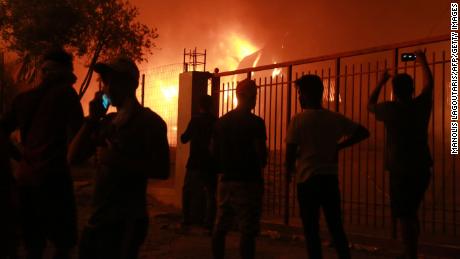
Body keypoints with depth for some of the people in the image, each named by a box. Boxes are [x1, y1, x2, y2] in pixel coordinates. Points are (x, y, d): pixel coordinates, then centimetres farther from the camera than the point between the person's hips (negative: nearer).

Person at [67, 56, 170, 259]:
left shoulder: (149, 121, -6)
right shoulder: (106, 121, 13)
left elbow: (162, 170, -16)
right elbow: (74, 157, 4)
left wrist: (118, 161, -21)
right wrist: (92, 120, -5)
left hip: (126, 222, -6)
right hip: (97, 219, 7)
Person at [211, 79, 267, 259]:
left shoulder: (221, 121, 8)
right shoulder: (255, 122, -11)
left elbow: (214, 151, 12)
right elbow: (262, 155, -14)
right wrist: (260, 164, 7)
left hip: (226, 180, 6)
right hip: (248, 182, -6)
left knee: (220, 228, 13)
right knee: (247, 231, -3)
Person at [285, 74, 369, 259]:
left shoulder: (299, 119, -9)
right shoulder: (335, 118, 4)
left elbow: (290, 151, -8)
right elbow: (363, 132, 9)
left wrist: (289, 172, 10)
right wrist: (338, 146, 11)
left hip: (308, 179, -4)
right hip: (330, 178, 4)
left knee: (311, 230, 4)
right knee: (336, 227, 13)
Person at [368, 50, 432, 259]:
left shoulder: (390, 109, -7)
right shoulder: (421, 106, 1)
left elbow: (370, 105, 15)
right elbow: (429, 83, 21)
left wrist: (381, 81, 23)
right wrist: (422, 61, 34)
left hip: (401, 171, -5)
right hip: (422, 169, 5)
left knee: (405, 217, -2)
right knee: (411, 212, 18)